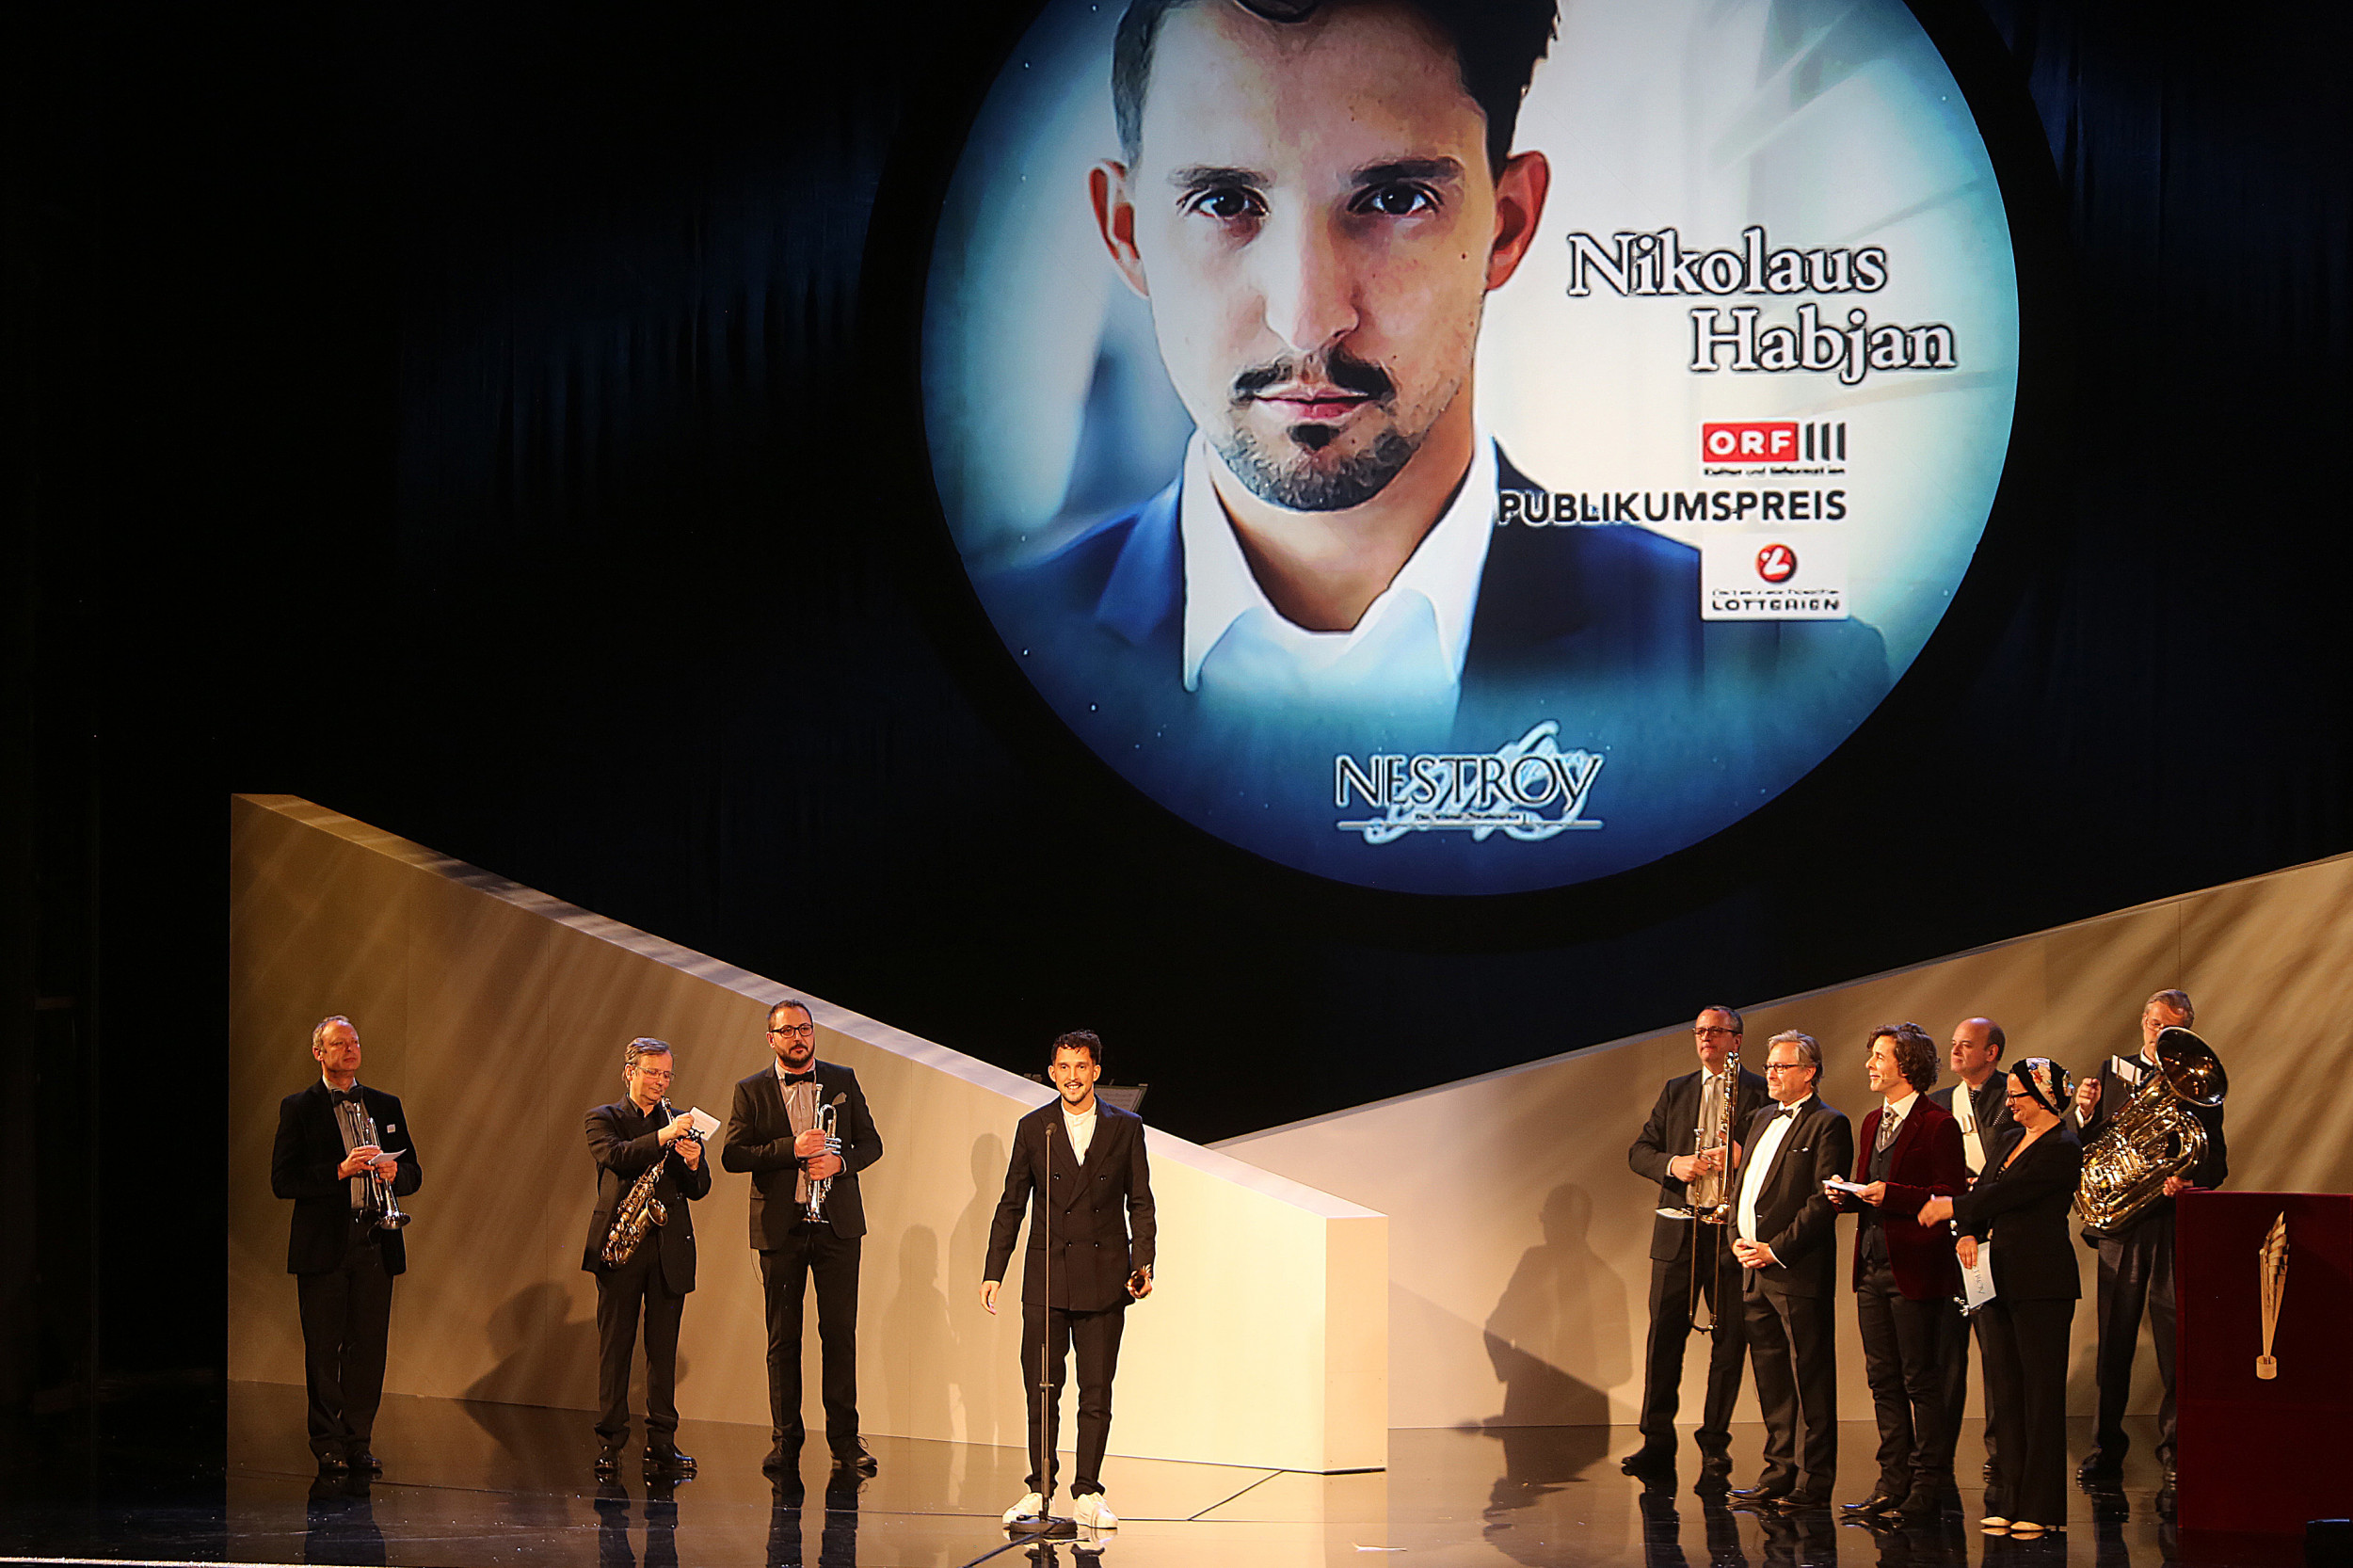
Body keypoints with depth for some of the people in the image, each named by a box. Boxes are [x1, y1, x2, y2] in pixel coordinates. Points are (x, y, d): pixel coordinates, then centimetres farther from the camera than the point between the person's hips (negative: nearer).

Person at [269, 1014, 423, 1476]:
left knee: (369, 1347, 2)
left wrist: (394, 1172, -9)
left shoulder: (386, 1106, 15)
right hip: (323, 1244, -3)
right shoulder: (298, 1108, 2)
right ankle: (328, 1443, 6)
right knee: (323, 1348, -1)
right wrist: (341, 1171, -17)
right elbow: (283, 1180, -6)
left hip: (375, 1244, 3)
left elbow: (413, 1173, 15)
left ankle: (359, 1441, 9)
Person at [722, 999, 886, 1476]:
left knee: (839, 1332, 0)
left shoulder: (842, 1081, 9)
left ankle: (844, 1437, 5)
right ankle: (785, 1439, 8)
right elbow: (732, 1155, -4)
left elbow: (871, 1142, 10)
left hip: (837, 1224, 1)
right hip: (780, 1227, -1)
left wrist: (839, 1160, -11)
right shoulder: (751, 1091, 5)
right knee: (783, 1337, 2)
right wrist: (792, 1149, -16)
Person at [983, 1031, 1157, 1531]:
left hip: (1103, 1278, 0)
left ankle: (1087, 1494, 6)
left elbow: (1140, 1203, 6)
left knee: (1096, 1391, 1)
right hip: (1046, 1277, 0)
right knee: (1041, 1388, 1)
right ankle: (1039, 1490, 9)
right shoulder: (1033, 1129, 6)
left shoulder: (1125, 1128, 5)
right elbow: (1011, 1205, 8)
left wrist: (1142, 1263, -7)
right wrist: (994, 1271, 3)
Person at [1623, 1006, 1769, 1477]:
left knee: (1729, 1339, 0)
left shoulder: (1759, 1092, 5)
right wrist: (1673, 1164, -8)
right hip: (1677, 1229, 3)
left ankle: (1715, 1441, 8)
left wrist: (1741, 1157, -19)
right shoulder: (1675, 1091, 15)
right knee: (1664, 1333, -1)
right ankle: (1657, 1441, 3)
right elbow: (1639, 1151, 12)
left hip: (1732, 1230, -3)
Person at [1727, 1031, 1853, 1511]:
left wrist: (1776, 1250, -16)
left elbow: (1824, 1201, -14)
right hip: (1756, 1271, 8)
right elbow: (1742, 1183, 22)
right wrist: (1737, 1238, 5)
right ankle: (1779, 1474, 20)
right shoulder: (1762, 1118, 18)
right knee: (1771, 1381, 13)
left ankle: (1814, 1484, 1)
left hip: (1798, 1272, -8)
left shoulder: (1828, 1125, -7)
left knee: (1811, 1379, -3)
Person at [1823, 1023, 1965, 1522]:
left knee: (1921, 1381, -2)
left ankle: (1929, 1483, 3)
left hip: (1915, 1270, -8)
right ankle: (1893, 1482, 17)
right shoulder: (1873, 1122, 17)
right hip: (1873, 1269, 8)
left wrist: (1891, 1196, -22)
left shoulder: (1938, 1125, -10)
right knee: (1883, 1381, 11)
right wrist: (1847, 1197, 3)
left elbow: (1951, 1198, -16)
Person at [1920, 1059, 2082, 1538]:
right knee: (2003, 1390, 8)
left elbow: (2006, 1194, -18)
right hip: (2000, 1277, 9)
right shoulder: (2016, 1142, 17)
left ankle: (2039, 1507, 0)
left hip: (2041, 1282, -9)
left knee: (2040, 1393, -4)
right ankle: (2008, 1501, 13)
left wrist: (1951, 1207, -9)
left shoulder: (2062, 1149, -11)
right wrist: (1969, 1232, -7)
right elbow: (1984, 1192, 13)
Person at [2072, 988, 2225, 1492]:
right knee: (2113, 1345, 4)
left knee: (2176, 1346, -5)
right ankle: (2105, 1450, 11)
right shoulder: (2112, 1072, 13)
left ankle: (2176, 1455, 0)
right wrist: (2085, 1114, -10)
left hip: (2174, 1224, -2)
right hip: (2120, 1224, 2)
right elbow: (2088, 1152, 10)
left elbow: (2216, 1163, 2)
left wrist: (2189, 1180, -19)